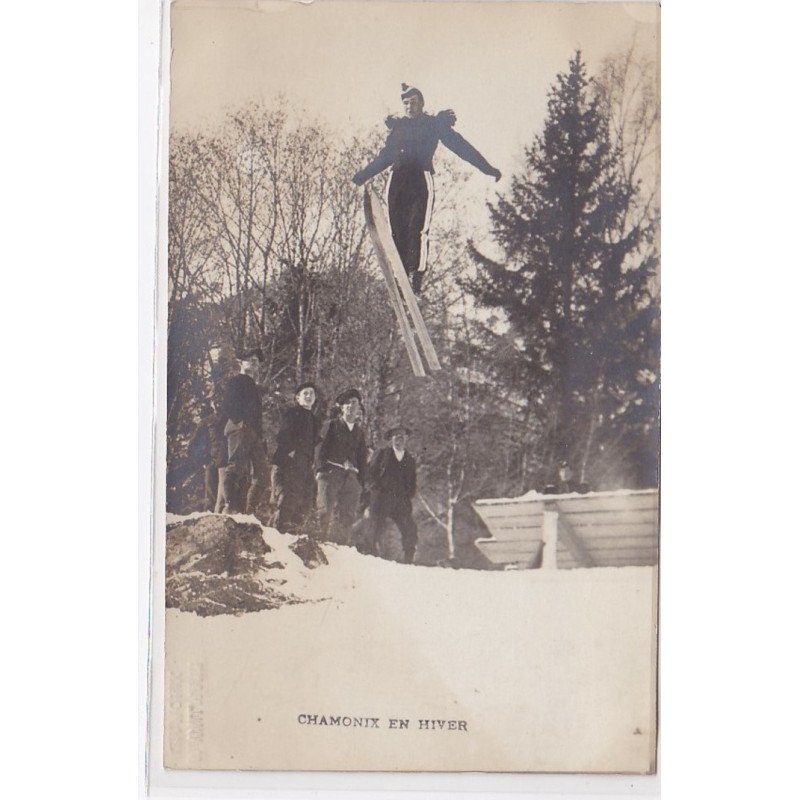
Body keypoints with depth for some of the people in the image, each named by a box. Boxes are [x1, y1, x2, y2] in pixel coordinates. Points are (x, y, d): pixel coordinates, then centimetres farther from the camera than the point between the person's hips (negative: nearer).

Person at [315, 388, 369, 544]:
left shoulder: (359, 431, 23)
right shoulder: (333, 425, 12)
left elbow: (362, 458, 22)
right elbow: (321, 448, 4)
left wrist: (361, 482, 13)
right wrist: (320, 469, -9)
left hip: (351, 477, 4)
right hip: (331, 472, -4)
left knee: (347, 515, -3)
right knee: (325, 510, -16)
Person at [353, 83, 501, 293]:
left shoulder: (435, 124, 11)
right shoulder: (398, 126, 23)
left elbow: (460, 146, 6)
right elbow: (385, 156, 33)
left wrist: (487, 168, 1)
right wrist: (363, 175, 38)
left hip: (421, 180, -4)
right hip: (398, 181, 4)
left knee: (417, 229, -18)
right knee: (398, 232, -4)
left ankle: (416, 275, -23)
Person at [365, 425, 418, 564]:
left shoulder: (410, 460, 20)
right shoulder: (381, 454, 10)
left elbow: (412, 484, 22)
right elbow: (370, 475, 5)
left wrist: (407, 496, 7)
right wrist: (377, 490, -5)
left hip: (401, 501, 3)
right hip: (381, 499, -3)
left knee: (410, 531, -8)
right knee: (376, 529, -12)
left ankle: (408, 562, 1)